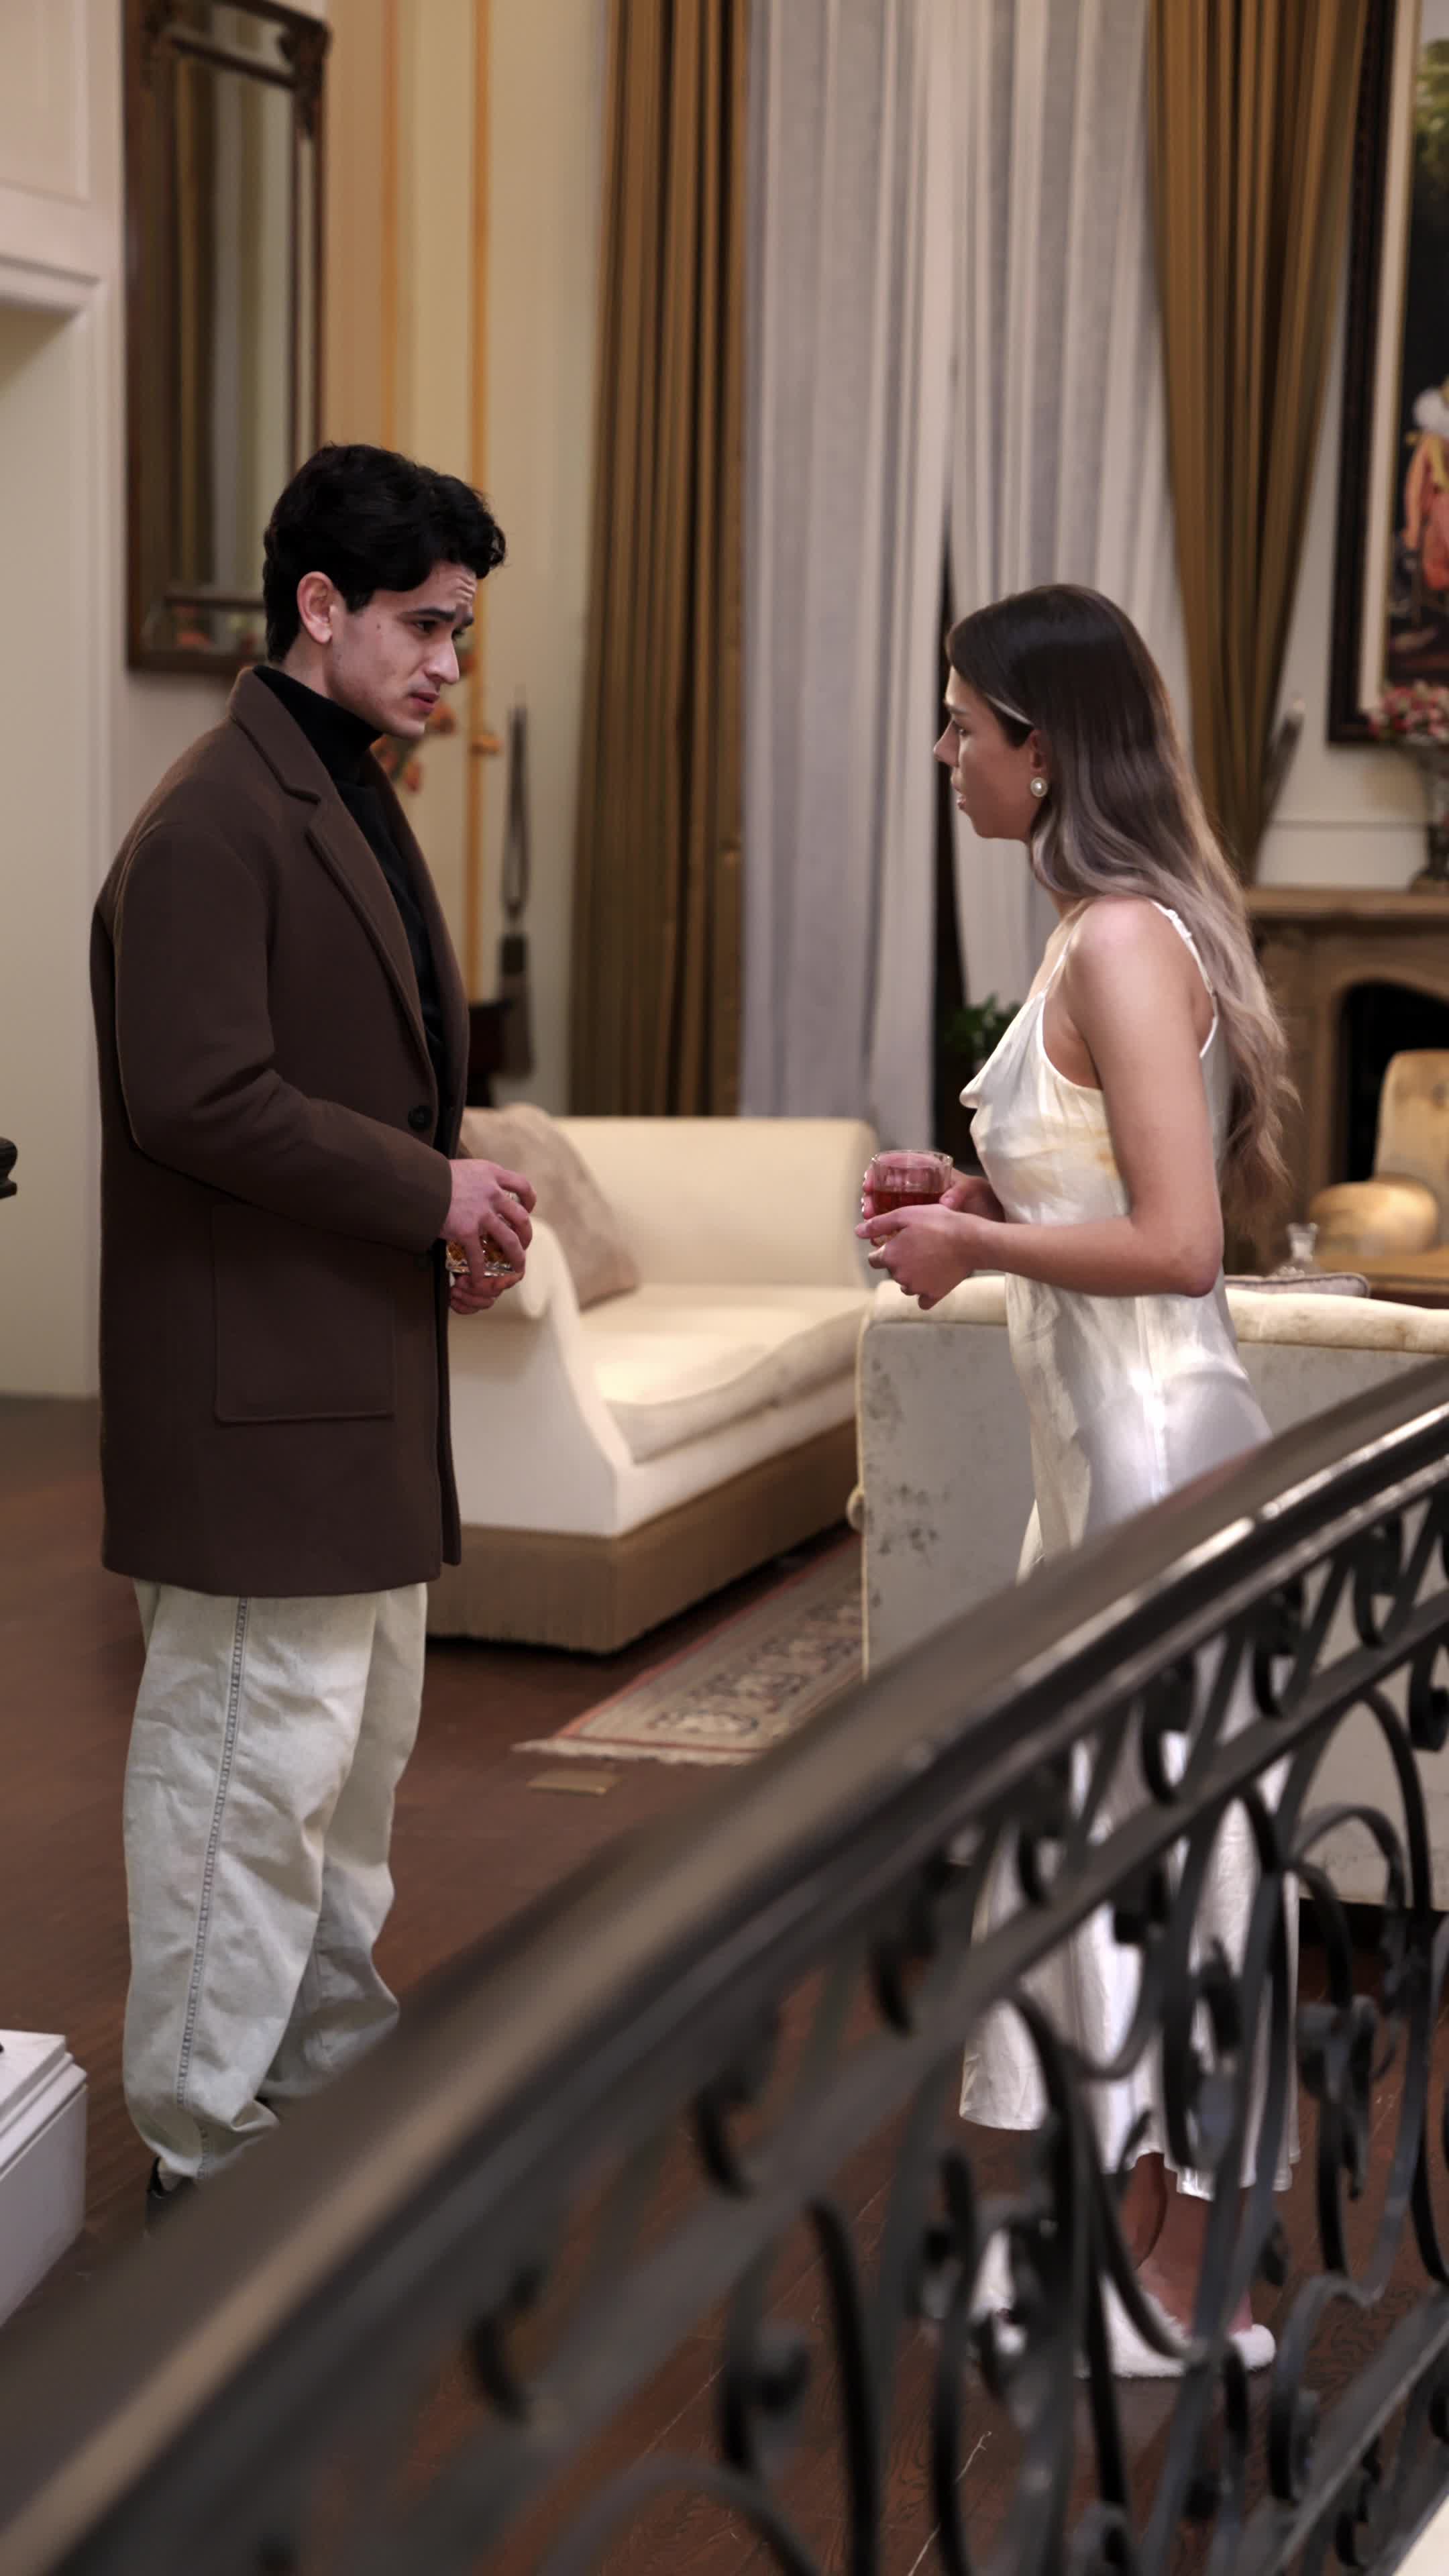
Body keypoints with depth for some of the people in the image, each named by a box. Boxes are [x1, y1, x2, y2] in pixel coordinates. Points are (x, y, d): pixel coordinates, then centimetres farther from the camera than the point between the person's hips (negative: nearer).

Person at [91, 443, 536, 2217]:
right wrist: (427, 1191, -17)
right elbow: (199, 1098, -24)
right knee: (255, 1757, -3)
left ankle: (334, 2078, 33)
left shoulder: (346, 804, 17)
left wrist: (446, 1212, 7)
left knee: (359, 1744, 19)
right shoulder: (216, 823, -17)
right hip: (256, 1385, -11)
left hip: (359, 1368, 11)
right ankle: (206, 2155, 8)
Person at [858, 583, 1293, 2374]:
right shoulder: (1118, 928, 11)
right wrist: (980, 1204, 10)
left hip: (1152, 1444, -10)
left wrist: (977, 1242, -12)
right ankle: (1143, 2215, 29)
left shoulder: (1121, 945, -19)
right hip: (1111, 1437, 10)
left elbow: (1176, 1241, -24)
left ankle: (1196, 2289, 13)